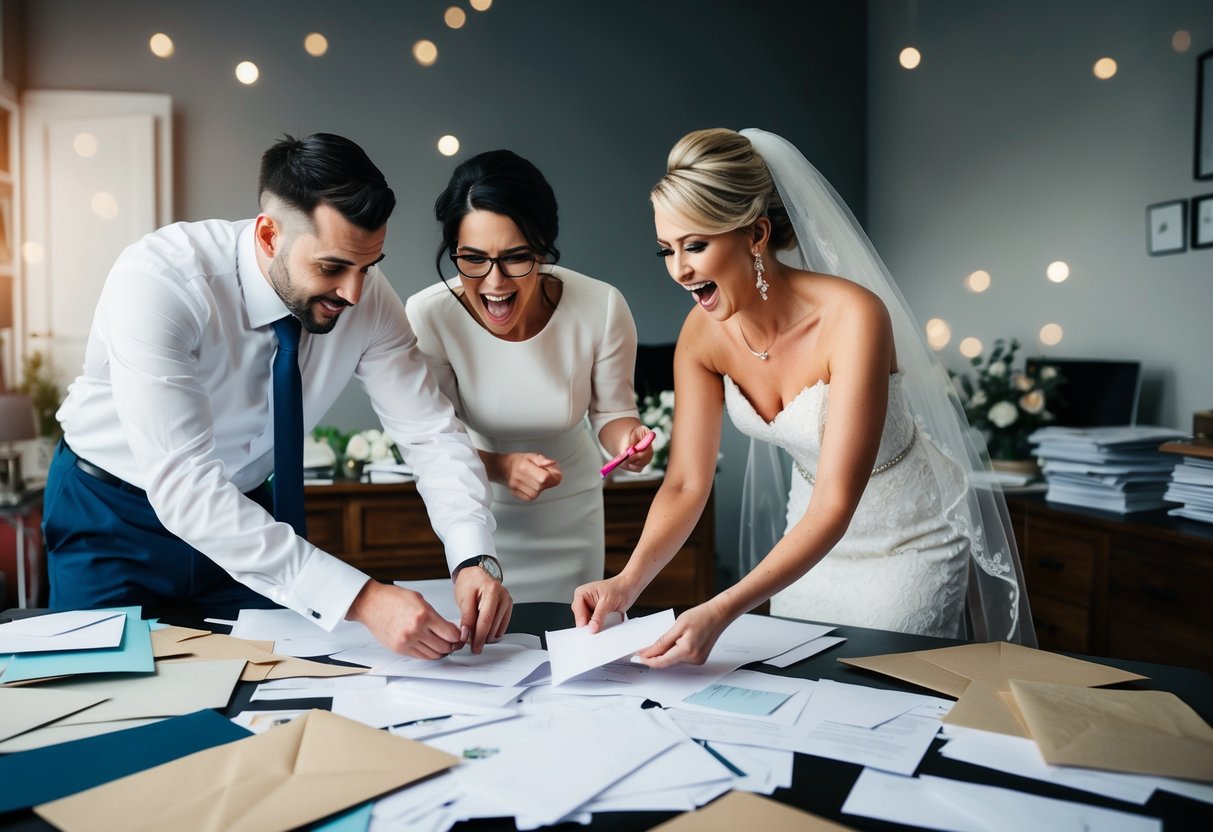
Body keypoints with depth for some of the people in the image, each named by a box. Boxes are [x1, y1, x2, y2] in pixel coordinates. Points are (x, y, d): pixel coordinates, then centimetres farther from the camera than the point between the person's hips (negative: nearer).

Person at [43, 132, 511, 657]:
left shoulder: (368, 295, -20)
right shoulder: (156, 280, -33)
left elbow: (432, 434, -16)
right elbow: (182, 485, -39)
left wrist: (473, 560, -34)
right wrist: (359, 599, -46)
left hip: (243, 504, 4)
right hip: (112, 512, -3)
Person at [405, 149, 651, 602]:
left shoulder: (602, 308, -26)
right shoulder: (427, 315, -26)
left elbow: (611, 408, -8)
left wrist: (626, 436, -31)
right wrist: (501, 466, -34)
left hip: (571, 504, 1)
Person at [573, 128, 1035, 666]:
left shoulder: (853, 317, -32)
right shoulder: (704, 332, -15)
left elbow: (835, 507, -35)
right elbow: (686, 483, -12)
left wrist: (722, 611, -44)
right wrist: (628, 580, -28)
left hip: (910, 539, -5)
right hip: (811, 533, 5)